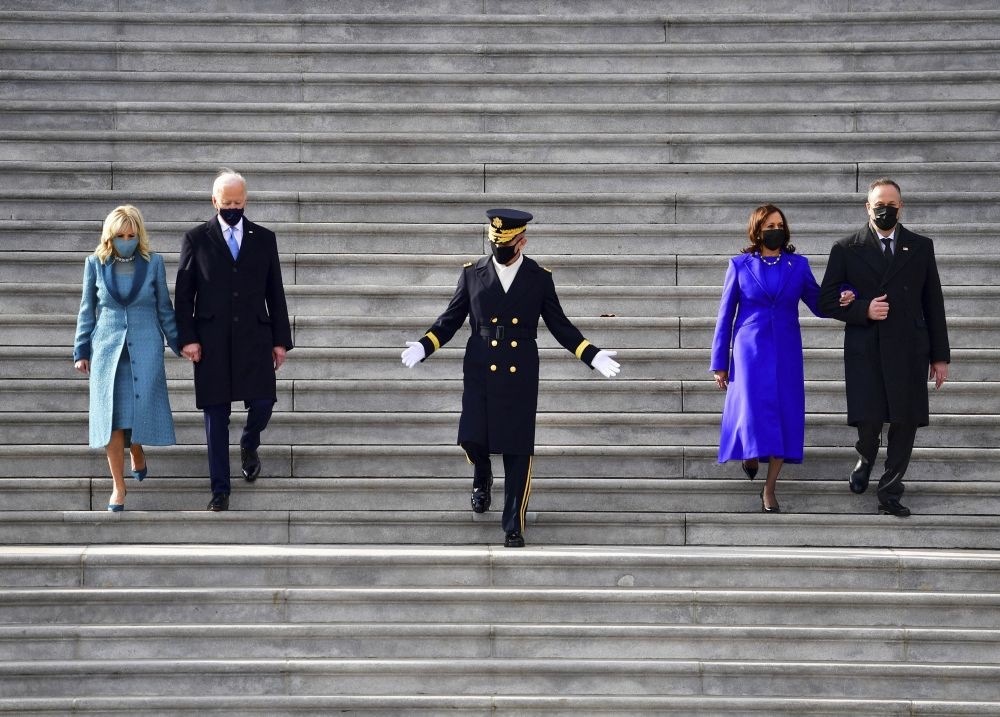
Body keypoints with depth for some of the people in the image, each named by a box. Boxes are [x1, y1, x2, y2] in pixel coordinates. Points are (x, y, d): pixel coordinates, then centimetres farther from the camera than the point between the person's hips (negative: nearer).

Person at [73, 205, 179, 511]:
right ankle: (118, 486, 4)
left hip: (145, 349, 0)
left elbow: (164, 308, 8)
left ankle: (137, 455, 33)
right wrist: (81, 351, 7)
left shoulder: (153, 262, 0)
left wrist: (179, 344, 9)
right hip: (107, 348, 0)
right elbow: (87, 310, 8)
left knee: (141, 409, -1)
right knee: (112, 416, -3)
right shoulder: (96, 263, 1)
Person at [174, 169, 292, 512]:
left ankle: (249, 445, 30)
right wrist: (187, 337, -6)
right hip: (212, 342, -1)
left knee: (262, 404, -5)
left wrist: (281, 340, 5)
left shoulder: (264, 239, 8)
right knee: (216, 417, 1)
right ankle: (220, 489, 8)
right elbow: (183, 294, 3)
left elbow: (275, 293, 9)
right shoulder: (196, 239, 4)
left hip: (254, 339, 1)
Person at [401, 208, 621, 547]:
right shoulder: (472, 274, 2)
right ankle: (482, 479, 31)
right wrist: (424, 346, -7)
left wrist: (592, 355, -3)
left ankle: (513, 527, 8)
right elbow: (452, 318, 7)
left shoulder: (540, 278, 2)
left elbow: (559, 325, 7)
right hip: (480, 372, 1)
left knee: (518, 450, -1)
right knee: (472, 439, -7)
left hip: (520, 377, -1)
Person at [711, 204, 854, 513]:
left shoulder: (798, 265, 6)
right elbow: (725, 316, 4)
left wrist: (843, 298, -15)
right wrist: (719, 363, 3)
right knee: (754, 412, -10)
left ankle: (769, 489, 9)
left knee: (784, 417, -2)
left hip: (786, 352, 2)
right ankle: (750, 452, 26)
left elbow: (818, 305, 7)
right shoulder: (740, 265, 2)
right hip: (750, 351, -2)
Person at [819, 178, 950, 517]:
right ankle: (865, 460, 29)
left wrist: (940, 356, 6)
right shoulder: (846, 249, 4)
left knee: (905, 423, 0)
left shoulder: (921, 247, 9)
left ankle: (890, 493, 13)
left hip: (909, 350, 2)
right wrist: (863, 310, -13)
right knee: (868, 421, -6)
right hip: (865, 350, -1)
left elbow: (933, 304, 9)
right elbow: (827, 301, 5)